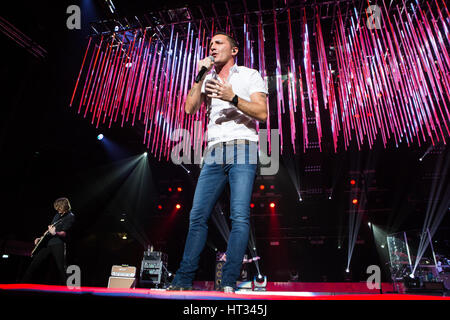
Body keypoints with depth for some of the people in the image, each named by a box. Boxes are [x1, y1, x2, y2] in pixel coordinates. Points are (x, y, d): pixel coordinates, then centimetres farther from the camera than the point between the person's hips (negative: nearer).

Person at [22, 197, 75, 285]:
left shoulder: (70, 216, -5)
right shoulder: (57, 215, 18)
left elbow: (64, 233, -15)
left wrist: (55, 233, -35)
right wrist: (41, 238, 14)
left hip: (58, 244, -7)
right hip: (47, 243, 8)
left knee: (61, 268, -10)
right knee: (34, 264, 5)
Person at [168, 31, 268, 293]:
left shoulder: (249, 75, 13)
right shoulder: (208, 79, 24)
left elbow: (262, 113, -1)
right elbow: (189, 108, 10)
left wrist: (232, 98, -13)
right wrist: (199, 77, 5)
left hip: (242, 149, -3)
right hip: (214, 153, 4)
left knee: (240, 217, -13)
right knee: (197, 216, -3)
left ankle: (229, 284, -8)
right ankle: (183, 281, 3)